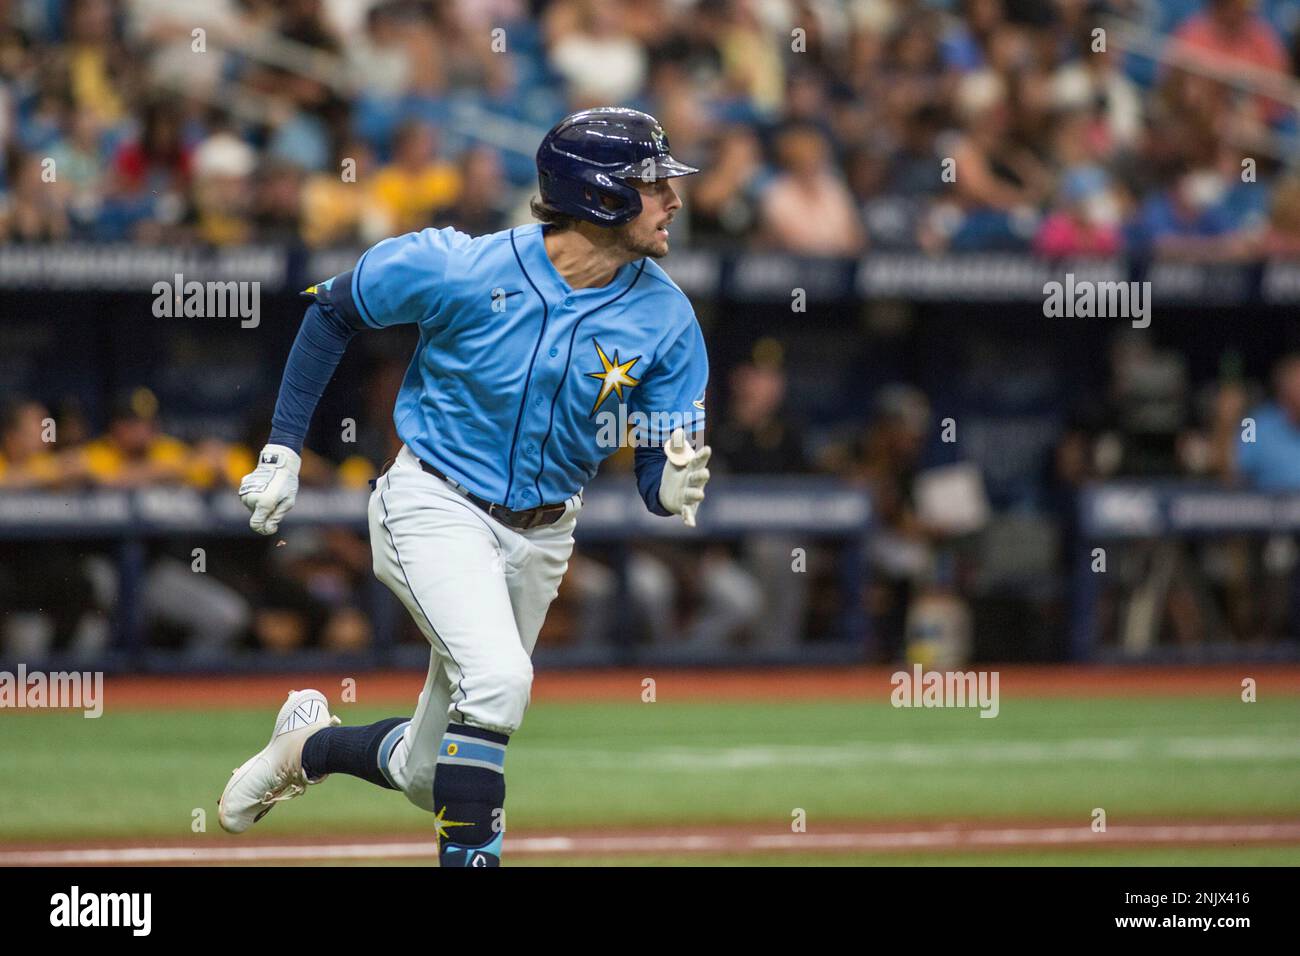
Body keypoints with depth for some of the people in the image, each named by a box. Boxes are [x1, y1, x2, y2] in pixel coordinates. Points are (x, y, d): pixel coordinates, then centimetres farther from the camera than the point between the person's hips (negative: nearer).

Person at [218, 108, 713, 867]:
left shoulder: (666, 319, -12)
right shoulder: (461, 269, -19)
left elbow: (659, 473, -7)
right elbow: (333, 312, -2)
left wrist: (673, 488, -32)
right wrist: (283, 449, -3)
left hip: (539, 539, 4)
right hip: (436, 508, -4)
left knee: (425, 775, 10)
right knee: (498, 676, -32)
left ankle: (311, 744, 41)